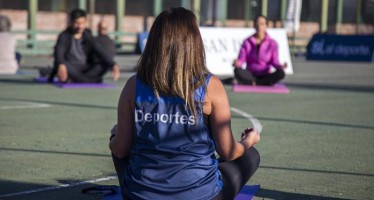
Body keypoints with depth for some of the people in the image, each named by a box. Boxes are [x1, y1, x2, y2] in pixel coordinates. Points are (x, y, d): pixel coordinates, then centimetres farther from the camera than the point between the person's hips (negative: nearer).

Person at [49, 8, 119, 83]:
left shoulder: (88, 37, 7)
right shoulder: (64, 36, -4)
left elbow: (101, 52, -4)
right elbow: (59, 52, -22)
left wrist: (113, 65, -22)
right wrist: (61, 65, -45)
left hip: (85, 69, 4)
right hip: (70, 69, -4)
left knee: (106, 65, -20)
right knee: (65, 65, -37)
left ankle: (75, 79, -30)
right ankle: (94, 80, -32)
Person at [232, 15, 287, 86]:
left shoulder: (272, 43, 1)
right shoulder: (247, 42, 2)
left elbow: (274, 62, -5)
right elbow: (241, 60, -5)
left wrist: (281, 66, -28)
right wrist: (237, 63, -29)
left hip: (265, 76, 1)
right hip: (250, 75, -1)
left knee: (281, 73, -30)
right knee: (237, 71, -31)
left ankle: (252, 83, -26)